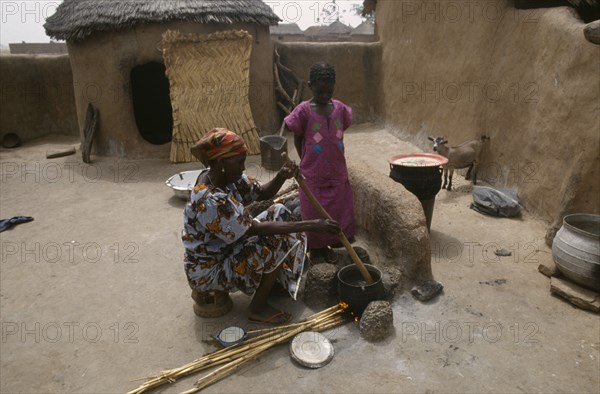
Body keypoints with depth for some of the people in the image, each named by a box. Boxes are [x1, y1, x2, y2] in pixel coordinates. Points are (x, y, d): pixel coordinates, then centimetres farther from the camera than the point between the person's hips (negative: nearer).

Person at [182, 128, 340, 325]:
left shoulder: (225, 176, -7)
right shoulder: (210, 202, -34)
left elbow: (262, 193, 0)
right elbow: (257, 229, -33)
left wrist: (281, 177, -22)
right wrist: (312, 225, -32)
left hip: (226, 250, 9)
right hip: (209, 271, -9)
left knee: (278, 212, 3)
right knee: (281, 242, -22)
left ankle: (274, 283, 14)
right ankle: (258, 309, -4)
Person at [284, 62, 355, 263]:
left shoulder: (340, 108, 0)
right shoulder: (304, 111, -12)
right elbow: (297, 140, -2)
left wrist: (335, 161, 10)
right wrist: (307, 163, 1)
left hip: (337, 173, 4)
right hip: (313, 176, -4)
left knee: (338, 213, 13)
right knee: (314, 215, 8)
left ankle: (328, 246, 34)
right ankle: (315, 248, 29)